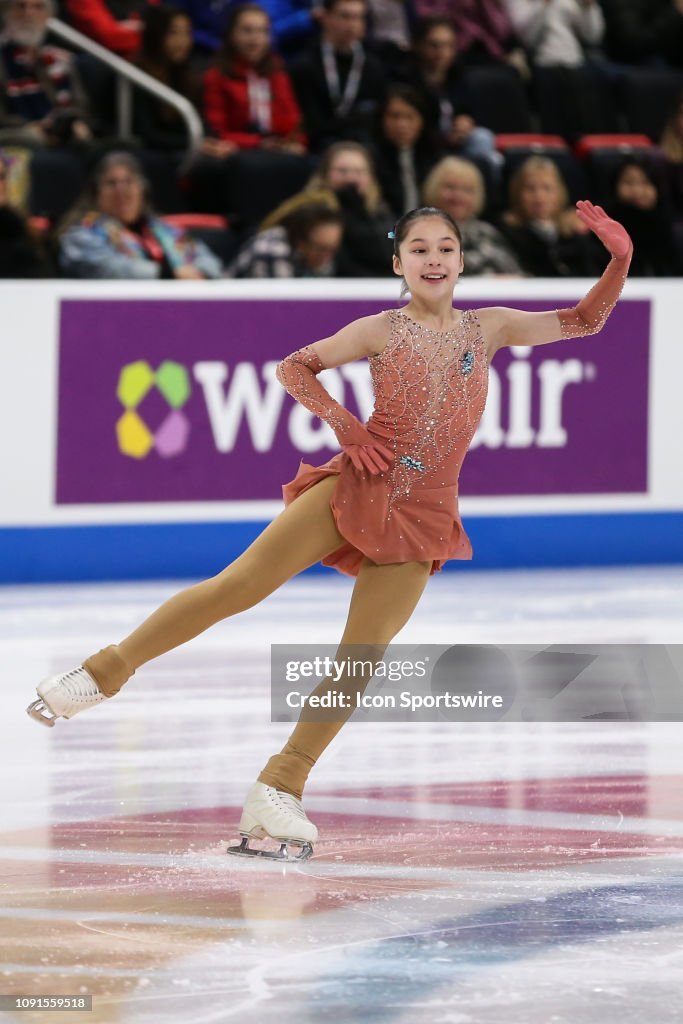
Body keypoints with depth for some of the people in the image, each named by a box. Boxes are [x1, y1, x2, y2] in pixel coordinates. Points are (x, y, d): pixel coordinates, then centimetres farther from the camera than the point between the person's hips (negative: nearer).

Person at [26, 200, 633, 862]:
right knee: (235, 587, -11)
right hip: (354, 487, -2)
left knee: (360, 664, -4)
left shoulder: (488, 328, 9)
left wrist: (620, 259, -2)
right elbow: (294, 367, 8)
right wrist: (341, 423, -6)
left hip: (420, 520, 2)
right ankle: (107, 670, 2)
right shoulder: (381, 331, 2)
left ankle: (278, 792, 3)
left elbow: (583, 321, 12)